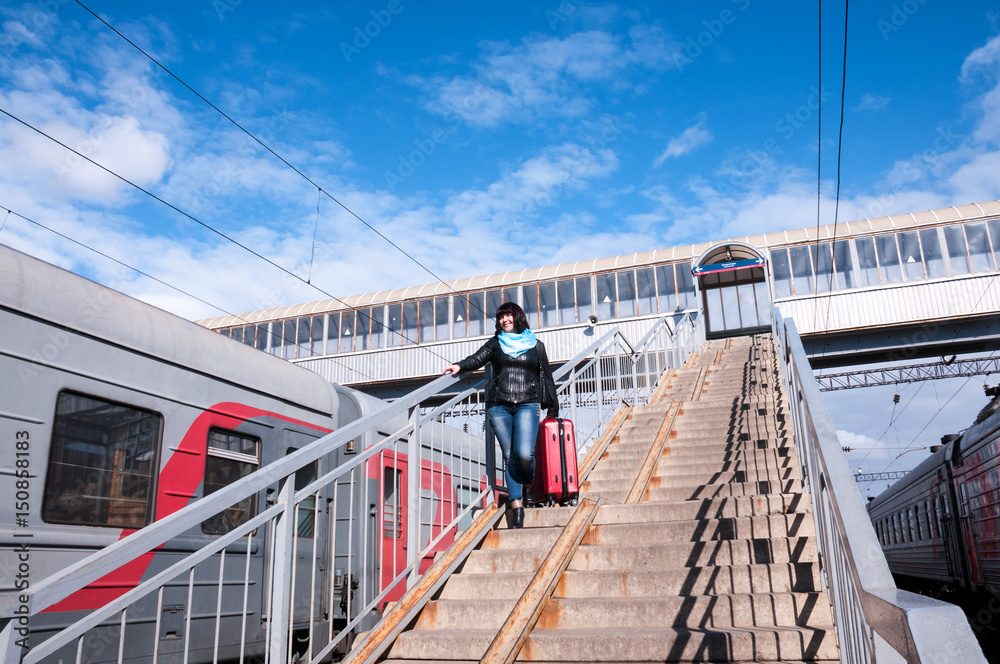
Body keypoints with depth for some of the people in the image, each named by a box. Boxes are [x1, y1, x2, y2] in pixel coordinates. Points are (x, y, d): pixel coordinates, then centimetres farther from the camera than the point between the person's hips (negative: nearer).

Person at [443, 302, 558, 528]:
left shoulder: (536, 345, 15)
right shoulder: (495, 343, 15)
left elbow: (547, 377, 17)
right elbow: (477, 359, -1)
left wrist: (553, 408, 15)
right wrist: (459, 366, -22)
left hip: (527, 405, -1)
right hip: (498, 406, 1)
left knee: (524, 453, -17)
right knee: (509, 457, -2)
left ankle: (528, 483, 15)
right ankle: (517, 506, 2)